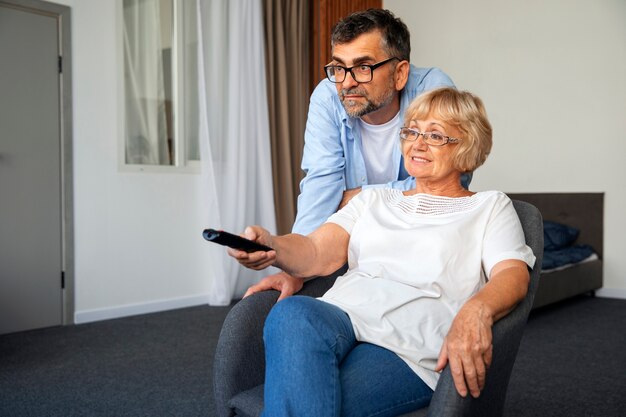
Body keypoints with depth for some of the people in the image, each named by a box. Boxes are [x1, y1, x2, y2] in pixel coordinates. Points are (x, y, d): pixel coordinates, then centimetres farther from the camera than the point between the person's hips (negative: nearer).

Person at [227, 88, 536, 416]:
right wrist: (270, 246, -11)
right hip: (338, 318, 4)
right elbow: (315, 254, 13)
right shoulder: (374, 200, 27)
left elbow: (513, 274, 0)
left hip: (410, 348, -4)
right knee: (291, 314, -34)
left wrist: (476, 310, -25)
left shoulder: (490, 207, 18)